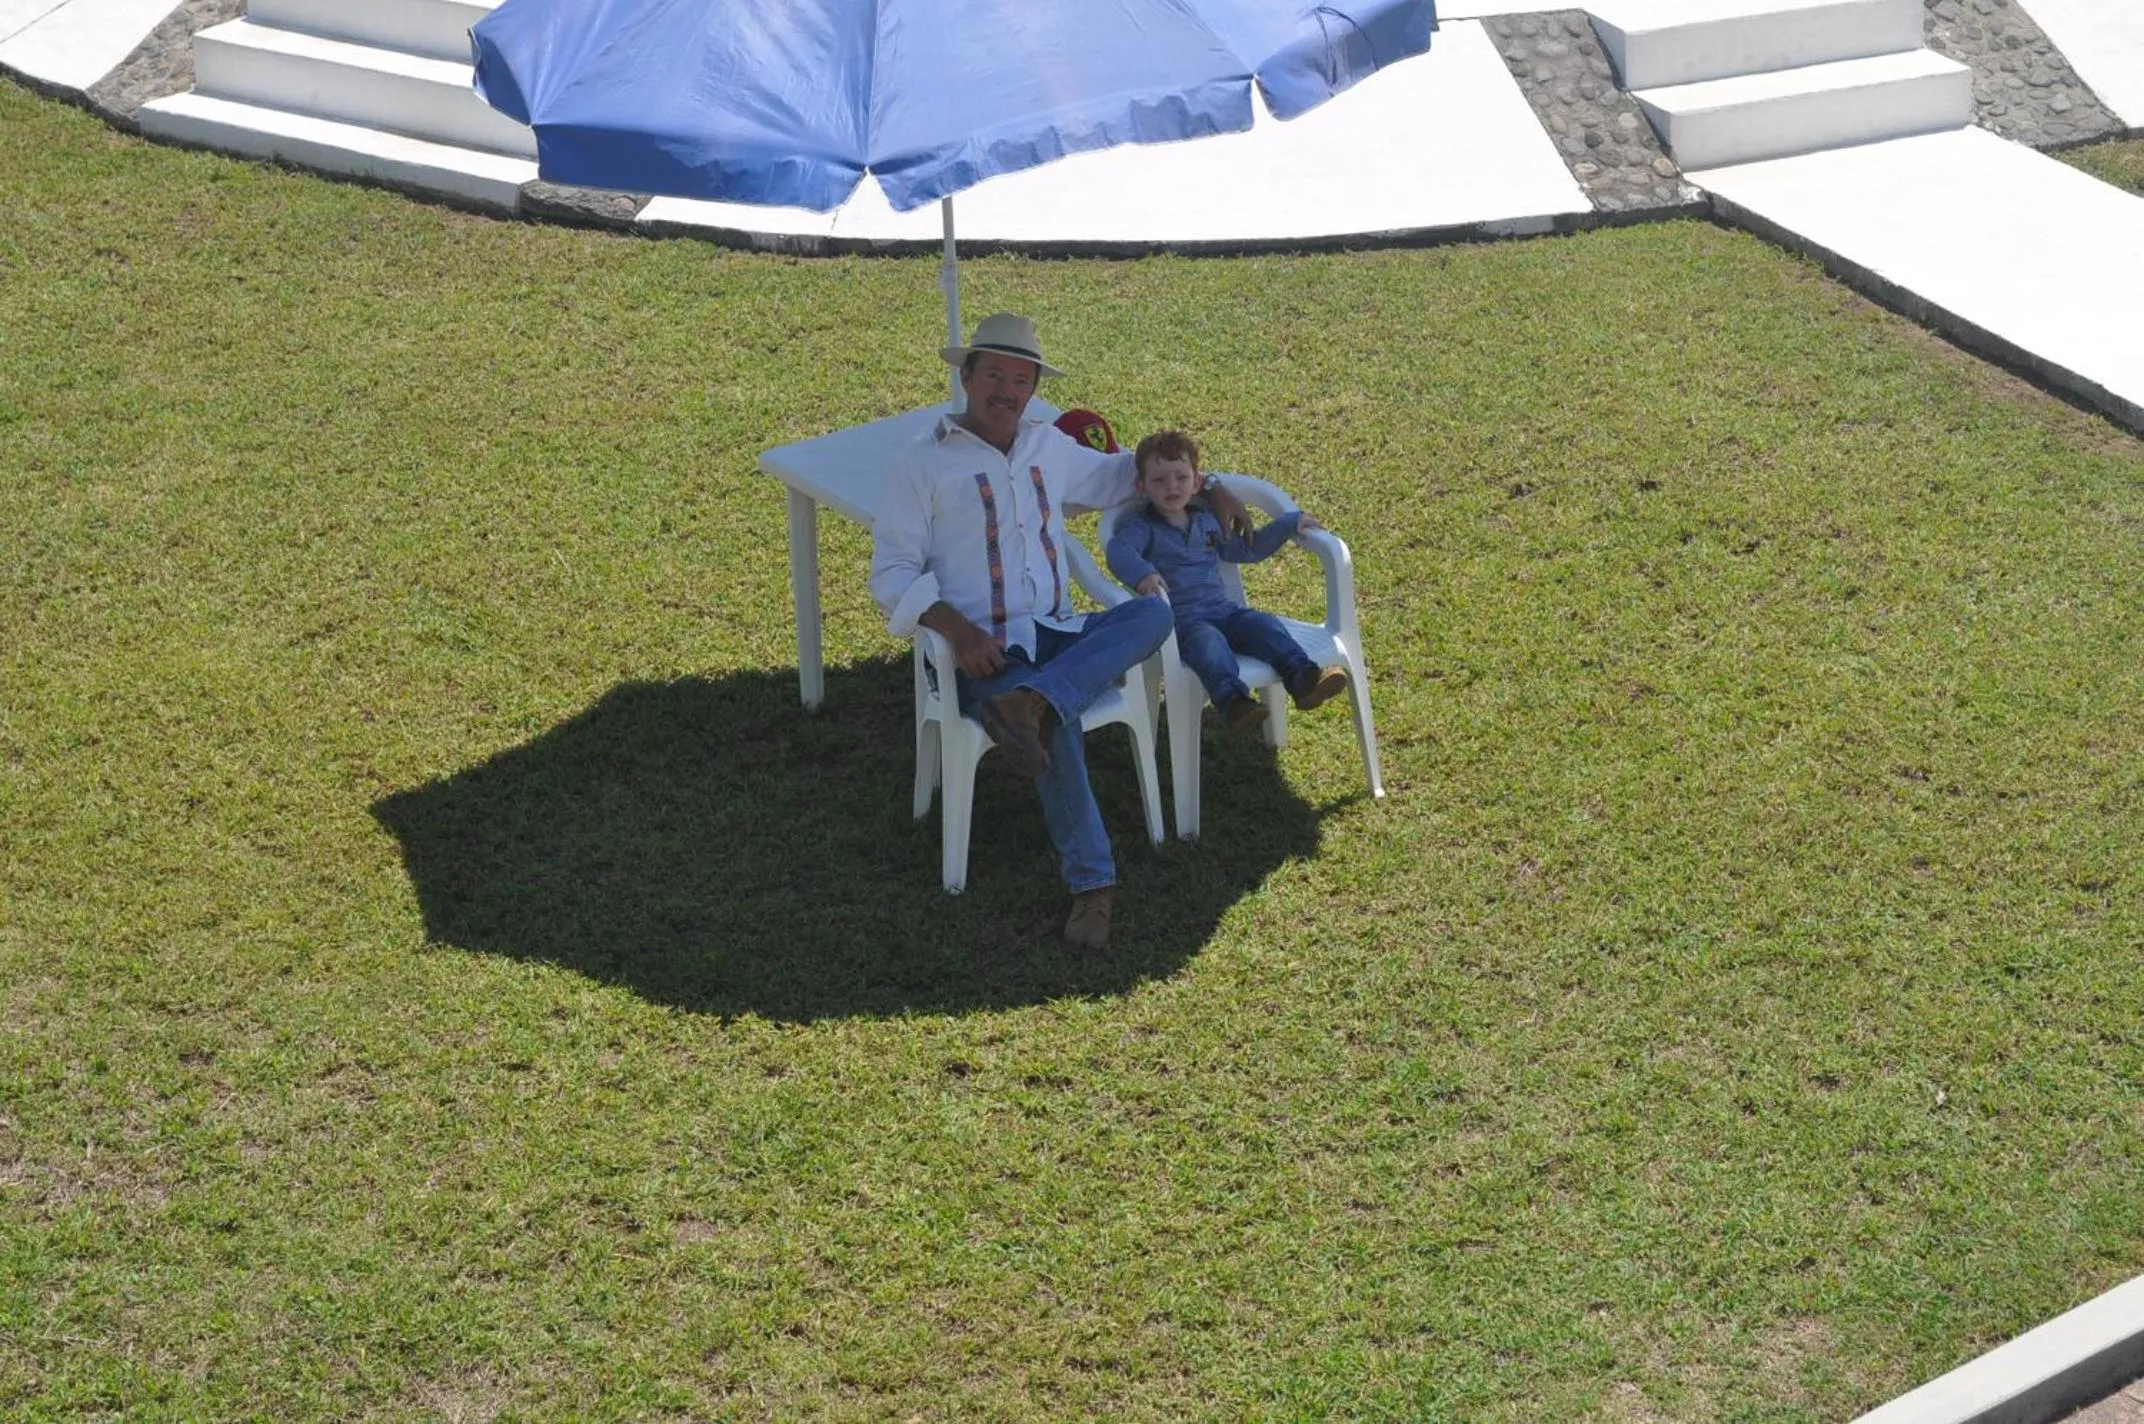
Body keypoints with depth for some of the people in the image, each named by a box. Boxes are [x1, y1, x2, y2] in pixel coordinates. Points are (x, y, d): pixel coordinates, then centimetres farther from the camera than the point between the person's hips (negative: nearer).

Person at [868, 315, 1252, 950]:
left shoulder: (1049, 447, 18)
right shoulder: (923, 464, 1)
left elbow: (1117, 473, 37)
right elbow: (891, 574, -4)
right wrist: (957, 628, -21)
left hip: (1056, 635, 6)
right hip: (983, 652, -6)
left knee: (1153, 613, -23)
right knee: (1054, 724, -35)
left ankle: (1029, 704, -41)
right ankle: (1091, 879, -29)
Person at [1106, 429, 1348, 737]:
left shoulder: (1207, 520, 23)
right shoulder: (1141, 527, 2)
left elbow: (1246, 549, 35)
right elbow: (1119, 551, -21)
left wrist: (1290, 523, 28)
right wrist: (1142, 573, -43)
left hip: (1222, 608, 7)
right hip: (1178, 617, -6)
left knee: (1265, 626, -20)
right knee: (1207, 640, -37)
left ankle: (1303, 678, -38)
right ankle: (1233, 700, -61)